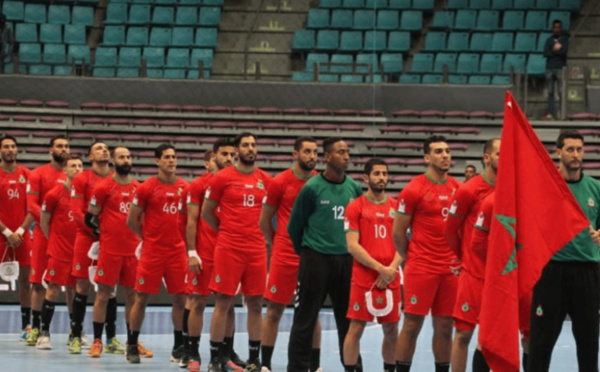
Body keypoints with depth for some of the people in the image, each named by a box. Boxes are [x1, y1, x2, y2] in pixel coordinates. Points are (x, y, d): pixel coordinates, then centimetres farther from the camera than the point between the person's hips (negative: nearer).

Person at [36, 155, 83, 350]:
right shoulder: (54, 194, -5)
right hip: (58, 252, -3)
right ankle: (44, 333, 3)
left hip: (79, 251, 3)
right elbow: (44, 222, 3)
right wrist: (54, 241, 7)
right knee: (53, 289, -4)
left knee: (74, 291, 7)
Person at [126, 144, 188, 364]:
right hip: (152, 252, -3)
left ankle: (179, 347, 12)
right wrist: (149, 237, 6)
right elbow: (132, 220, 2)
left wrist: (182, 238, 5)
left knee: (180, 298, 3)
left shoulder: (185, 188, 6)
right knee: (141, 298, 1)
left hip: (177, 251, 3)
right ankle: (132, 346, 11)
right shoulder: (146, 188, -3)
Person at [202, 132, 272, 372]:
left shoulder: (266, 180, 7)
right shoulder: (222, 178, -1)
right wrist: (226, 231, 9)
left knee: (255, 304, 5)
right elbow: (206, 212, 6)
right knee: (223, 302, -1)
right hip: (228, 249, -3)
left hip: (257, 249, 3)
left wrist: (263, 235, 9)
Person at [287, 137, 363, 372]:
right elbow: (294, 225, 2)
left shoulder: (354, 189, 5)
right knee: (305, 319, 0)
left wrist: (350, 248, 13)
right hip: (315, 259, -4)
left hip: (345, 260, 4)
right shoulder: (312, 188, -8)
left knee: (348, 318, 8)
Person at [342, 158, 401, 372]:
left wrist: (391, 269, -8)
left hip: (390, 279, 4)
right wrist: (380, 269, -14)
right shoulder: (356, 207, -2)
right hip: (363, 278, -4)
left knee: (391, 330, 7)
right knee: (356, 328, -4)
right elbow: (352, 246, -8)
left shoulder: (396, 207, 10)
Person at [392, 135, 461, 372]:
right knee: (412, 325, -3)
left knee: (445, 327, 7)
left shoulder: (458, 189, 8)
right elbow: (398, 232, -2)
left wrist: (458, 257, 9)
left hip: (451, 269, 5)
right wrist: (411, 259, 5)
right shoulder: (414, 190, -7)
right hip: (421, 270, -5)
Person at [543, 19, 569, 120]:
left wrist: (553, 51, -3)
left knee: (561, 92, -9)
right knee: (550, 92, 2)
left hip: (560, 68, -3)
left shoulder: (564, 39, 6)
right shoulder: (549, 40, 14)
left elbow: (565, 51, -10)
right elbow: (545, 53, 1)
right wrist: (557, 50, -7)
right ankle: (551, 112, 2)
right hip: (550, 68, 3)